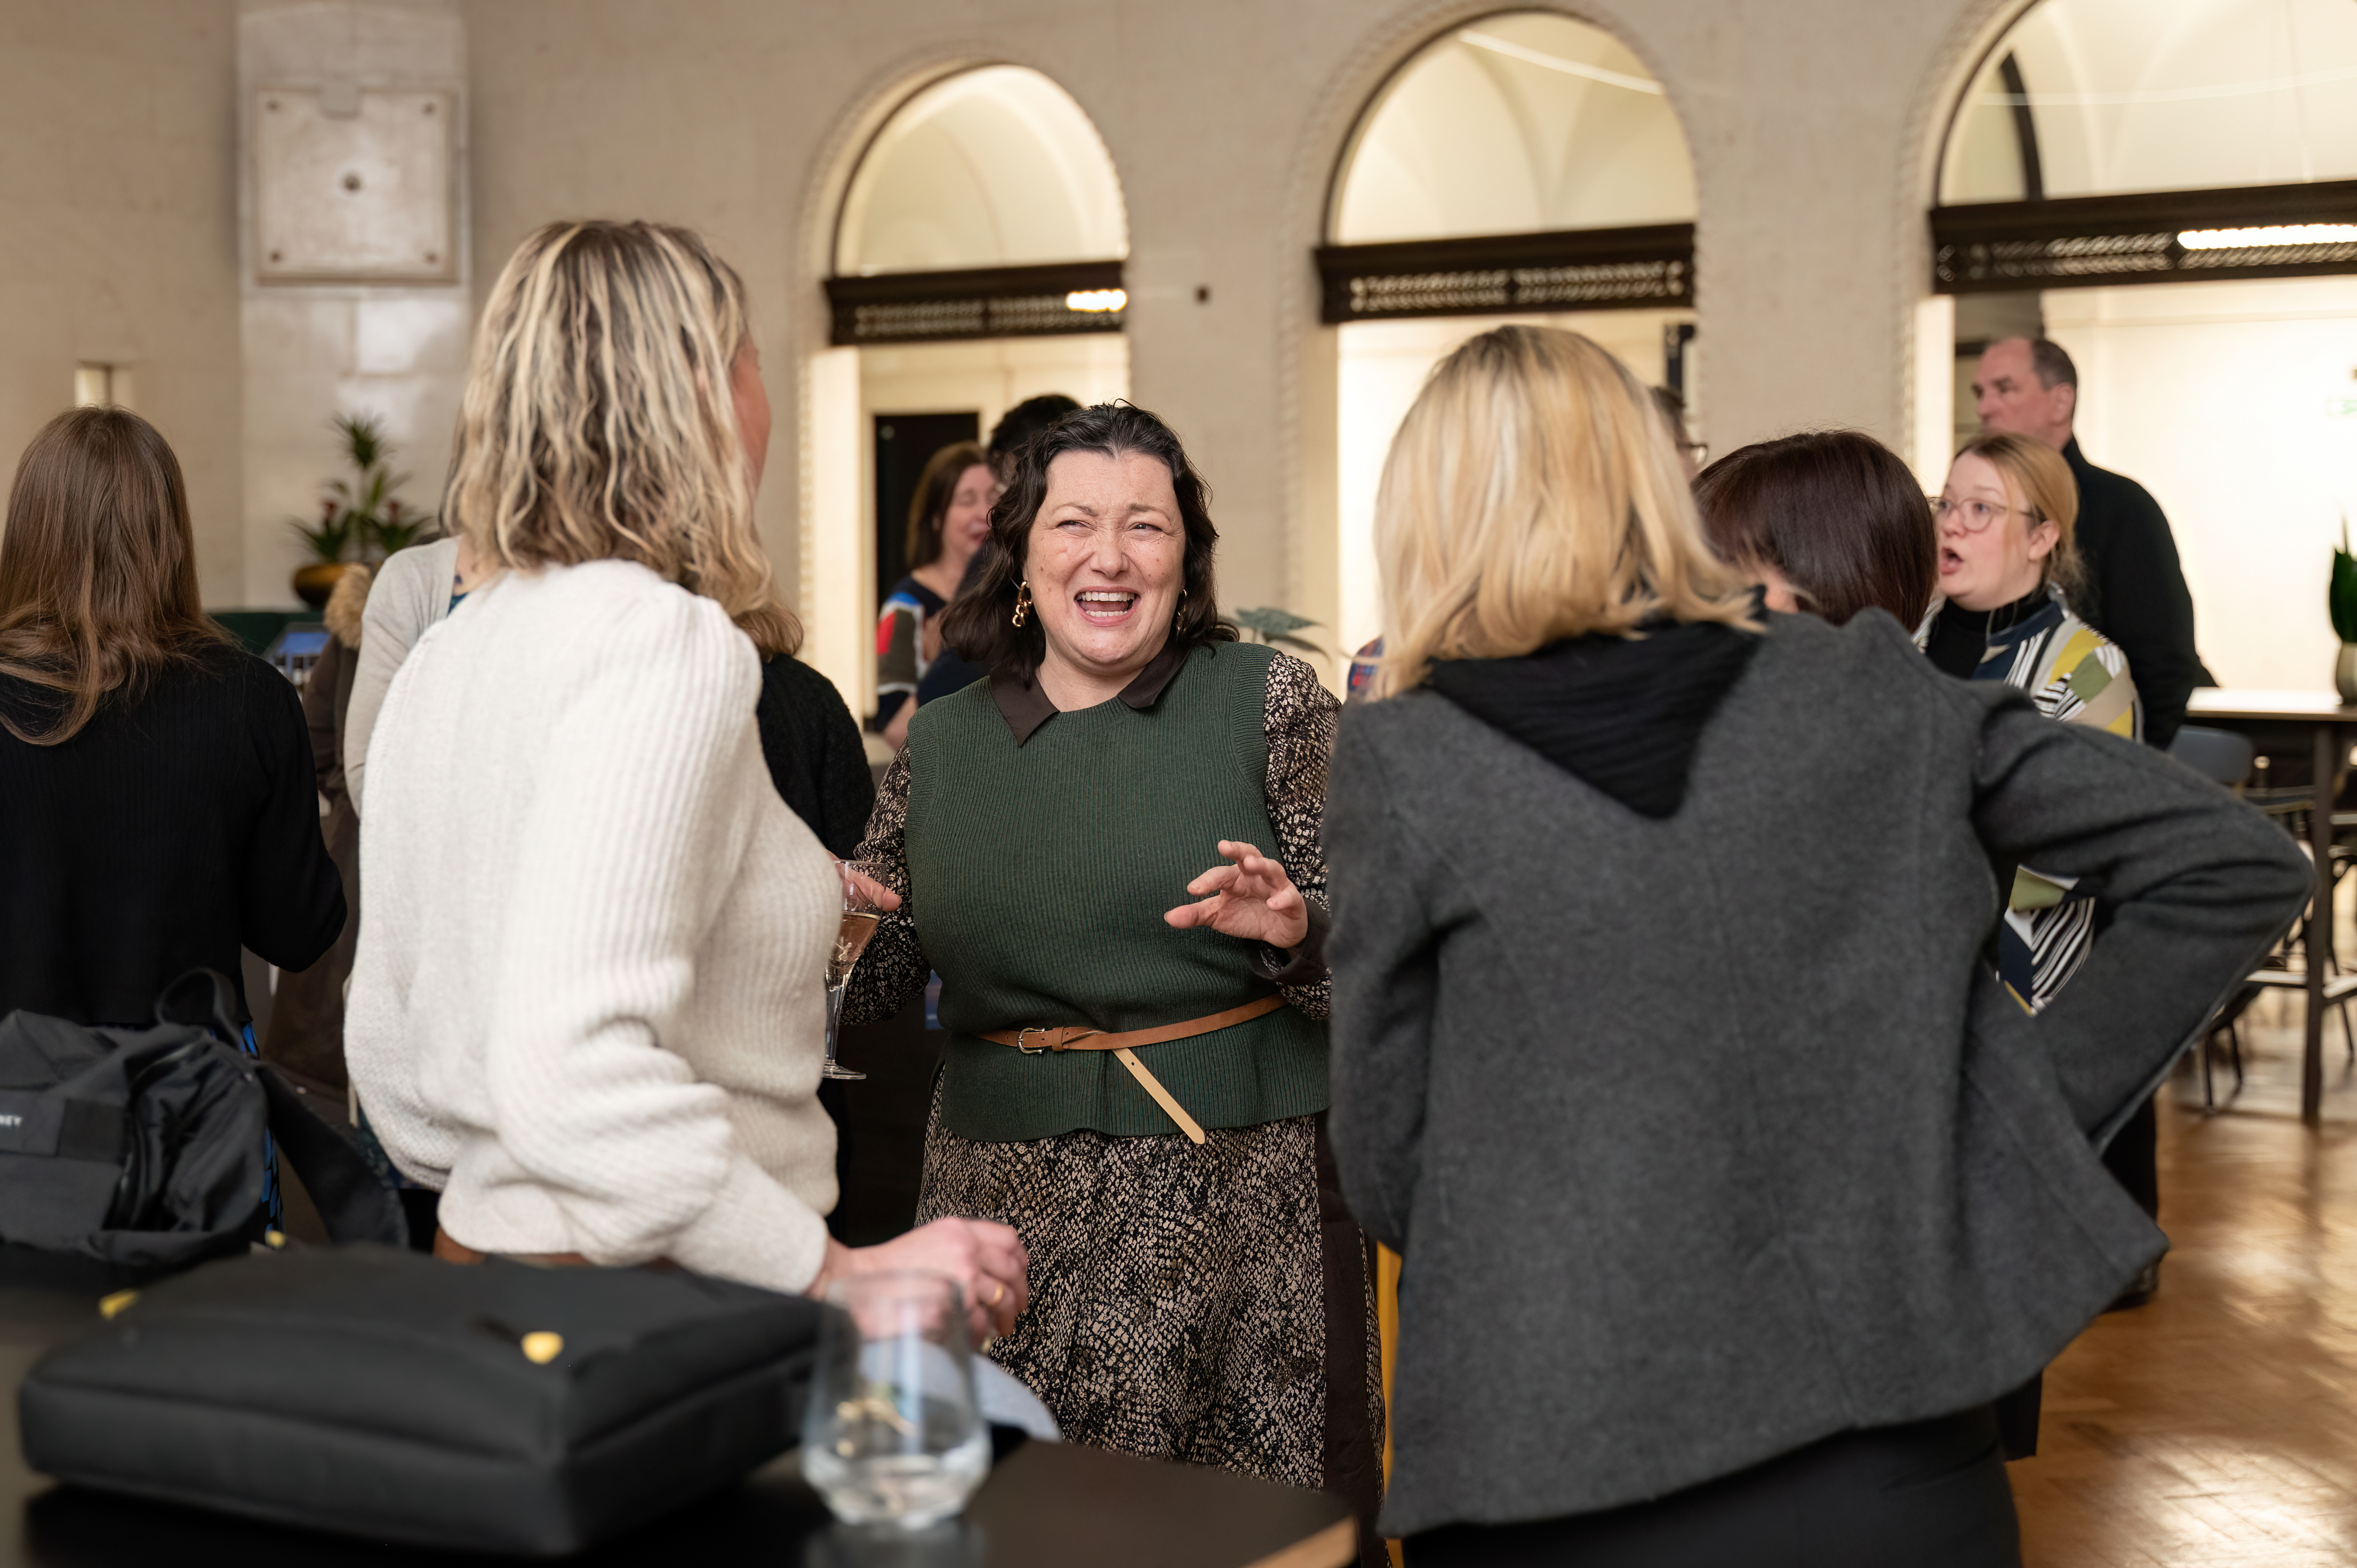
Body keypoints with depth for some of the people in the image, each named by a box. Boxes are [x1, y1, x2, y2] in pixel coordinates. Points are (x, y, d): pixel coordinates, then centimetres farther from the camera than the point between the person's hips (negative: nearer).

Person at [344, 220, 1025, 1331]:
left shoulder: (442, 656, 11)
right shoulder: (666, 639, -17)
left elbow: (384, 1038, 17)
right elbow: (572, 1069, -27)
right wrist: (840, 1276, -24)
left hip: (477, 1245, 9)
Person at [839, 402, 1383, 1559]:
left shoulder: (1269, 702, 0)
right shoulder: (939, 742, 8)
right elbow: (877, 974, 14)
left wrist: (1296, 928, -20)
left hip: (1237, 1180, -2)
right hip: (1006, 1195, 3)